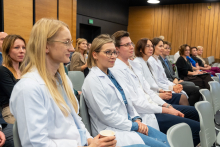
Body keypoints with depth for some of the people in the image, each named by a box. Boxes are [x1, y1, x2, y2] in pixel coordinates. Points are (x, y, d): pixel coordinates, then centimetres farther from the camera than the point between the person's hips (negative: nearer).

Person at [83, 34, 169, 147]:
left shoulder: (112, 75, 13)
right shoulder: (92, 80, -14)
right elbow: (106, 115, -17)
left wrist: (137, 120, 0)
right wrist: (134, 126, -13)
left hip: (128, 123, 8)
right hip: (112, 131, -8)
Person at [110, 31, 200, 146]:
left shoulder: (134, 64, 12)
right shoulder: (116, 70, -17)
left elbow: (147, 90, 13)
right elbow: (135, 102, -20)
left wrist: (167, 105, 1)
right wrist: (165, 110, -14)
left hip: (153, 106, 9)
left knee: (194, 112, 13)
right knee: (196, 128, -13)